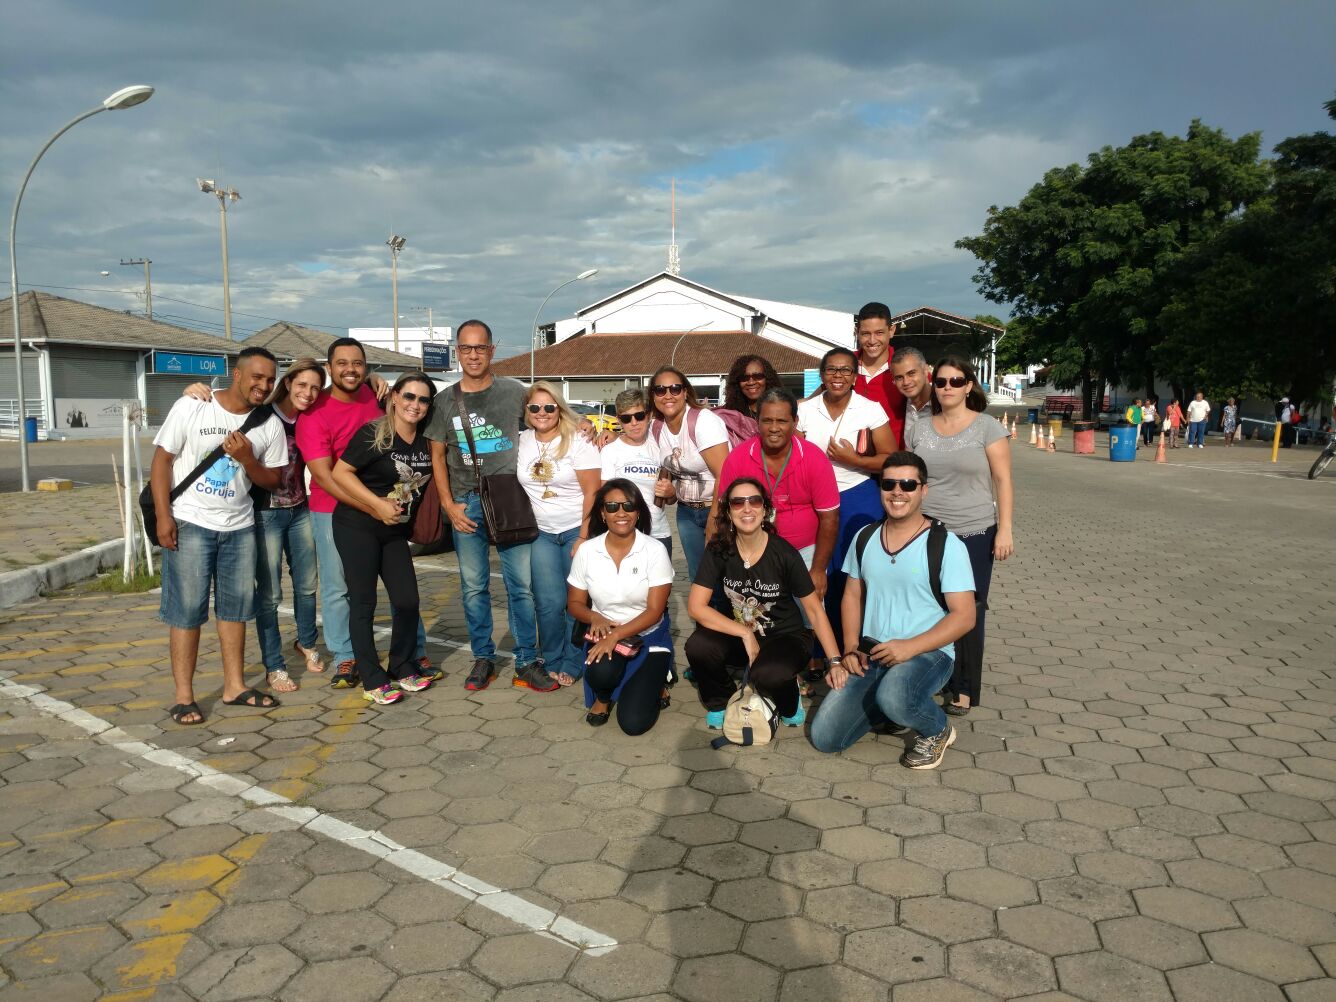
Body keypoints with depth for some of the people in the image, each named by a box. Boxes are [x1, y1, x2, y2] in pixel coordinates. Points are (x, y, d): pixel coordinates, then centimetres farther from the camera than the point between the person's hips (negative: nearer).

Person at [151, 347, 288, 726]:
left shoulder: (269, 424, 0)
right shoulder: (190, 407, -8)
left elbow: (272, 480, 4)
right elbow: (162, 459, -7)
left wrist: (246, 459, -16)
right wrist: (163, 516, -13)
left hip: (239, 526, 4)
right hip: (189, 523, -4)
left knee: (236, 605, 9)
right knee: (187, 608, -2)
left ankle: (234, 686, 20)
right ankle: (184, 696, 6)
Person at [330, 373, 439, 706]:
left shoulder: (425, 442, 4)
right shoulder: (373, 433, -13)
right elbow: (340, 472, -15)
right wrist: (378, 504, -19)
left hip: (396, 532, 6)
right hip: (357, 528, -6)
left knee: (407, 600, 3)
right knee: (363, 602, 0)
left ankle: (403, 669, 21)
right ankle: (372, 681, 8)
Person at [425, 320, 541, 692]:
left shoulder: (515, 392, 2)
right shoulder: (447, 402, 6)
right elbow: (438, 456, 10)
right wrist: (449, 505, 1)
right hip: (466, 504, 2)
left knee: (522, 584, -1)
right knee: (474, 587, 8)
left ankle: (527, 660, 11)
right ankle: (483, 658, 21)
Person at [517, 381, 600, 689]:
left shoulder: (577, 441, -8)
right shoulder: (521, 441, 5)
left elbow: (592, 492, -10)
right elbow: (516, 486, 16)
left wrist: (584, 538, -12)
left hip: (577, 531, -3)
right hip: (541, 533, 3)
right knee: (549, 603, -4)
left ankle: (572, 665, 13)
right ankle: (551, 662, 15)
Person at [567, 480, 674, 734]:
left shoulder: (655, 550, -13)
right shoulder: (586, 551, -6)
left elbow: (655, 611, -14)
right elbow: (575, 603, 5)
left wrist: (617, 634, -27)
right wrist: (596, 618, -17)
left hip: (649, 638, -2)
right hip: (604, 635, 2)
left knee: (634, 722, -16)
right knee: (601, 672, -34)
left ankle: (653, 684, 19)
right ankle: (603, 696, 4)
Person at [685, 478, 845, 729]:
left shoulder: (784, 554, -16)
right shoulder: (718, 550, -11)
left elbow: (814, 609, -9)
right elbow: (696, 606, -15)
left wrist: (835, 662, -15)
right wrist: (746, 634, -23)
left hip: (785, 637, -2)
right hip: (739, 635, 2)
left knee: (768, 675, -35)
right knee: (698, 647, -28)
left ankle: (789, 703, 4)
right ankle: (720, 702, 4)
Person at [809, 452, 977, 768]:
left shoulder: (946, 545, -8)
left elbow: (964, 616, -11)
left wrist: (910, 647, -23)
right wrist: (851, 650, -1)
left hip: (928, 652, -5)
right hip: (870, 654, 5)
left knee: (893, 697, -39)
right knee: (823, 737, -8)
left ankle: (938, 730, -2)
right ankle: (899, 710, 18)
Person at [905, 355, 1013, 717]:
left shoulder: (987, 427, -2)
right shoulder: (920, 429, 8)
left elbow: (1002, 480, -3)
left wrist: (1004, 530, -9)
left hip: (973, 534, -2)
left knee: (968, 611, 4)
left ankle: (964, 688, 16)